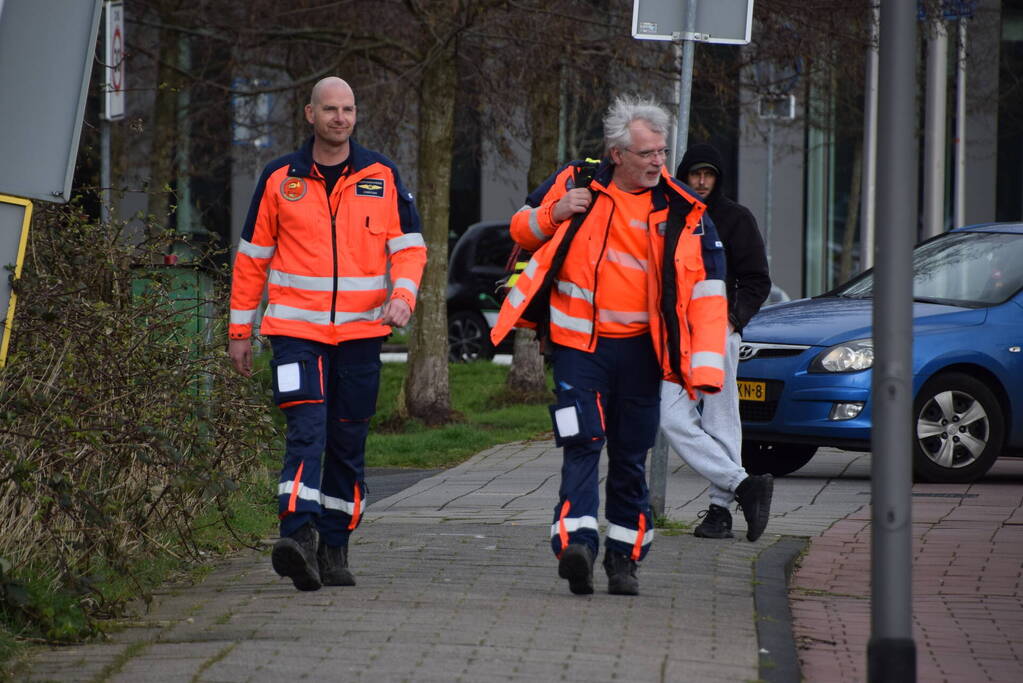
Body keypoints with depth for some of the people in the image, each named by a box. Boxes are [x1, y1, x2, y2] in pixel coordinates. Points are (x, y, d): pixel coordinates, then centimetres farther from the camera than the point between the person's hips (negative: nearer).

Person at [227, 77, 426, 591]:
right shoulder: (280, 178, 4)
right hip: (296, 329, -2)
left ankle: (333, 549, 16)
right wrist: (240, 330, 8)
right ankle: (298, 535, -29)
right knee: (306, 431, -17)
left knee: (348, 443, 7)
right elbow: (252, 256, 10)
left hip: (361, 332, 2)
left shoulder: (382, 176, 6)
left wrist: (402, 296, -13)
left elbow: (409, 245, 7)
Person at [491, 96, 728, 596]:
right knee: (583, 443, -15)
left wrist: (705, 367, -15)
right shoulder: (575, 183, 0)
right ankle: (576, 541, -26)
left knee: (630, 457, 8)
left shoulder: (681, 212, -2)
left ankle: (625, 556, 18)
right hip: (578, 343, -1)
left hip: (638, 349, 1)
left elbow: (706, 290, -4)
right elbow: (521, 231, 13)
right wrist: (552, 215, -11)